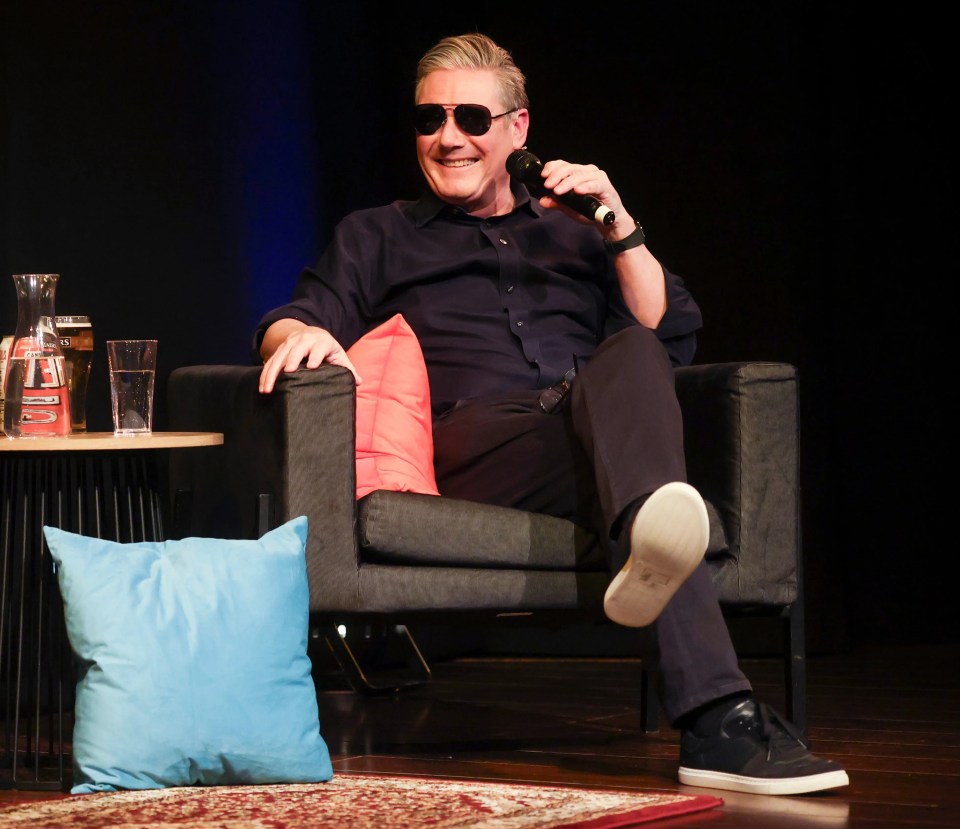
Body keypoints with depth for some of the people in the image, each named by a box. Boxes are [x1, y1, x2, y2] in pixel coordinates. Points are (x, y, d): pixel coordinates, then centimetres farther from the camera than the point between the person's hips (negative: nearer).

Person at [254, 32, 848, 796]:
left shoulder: (573, 233, 35)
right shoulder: (378, 237, 32)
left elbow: (673, 339, 19)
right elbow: (288, 327, 13)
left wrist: (620, 230, 6)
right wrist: (302, 333, -13)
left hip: (597, 427, 2)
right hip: (470, 441, -2)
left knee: (631, 358, -36)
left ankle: (648, 542, -68)